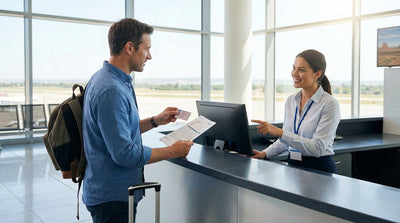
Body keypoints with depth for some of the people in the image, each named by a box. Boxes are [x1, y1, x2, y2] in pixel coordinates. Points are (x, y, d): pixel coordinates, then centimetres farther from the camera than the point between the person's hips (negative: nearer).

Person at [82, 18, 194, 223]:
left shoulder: (105, 79, 9)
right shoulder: (110, 91, -25)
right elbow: (125, 153, -27)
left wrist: (155, 121, 12)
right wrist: (172, 151, -16)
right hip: (112, 197, -10)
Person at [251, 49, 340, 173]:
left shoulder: (329, 104, -10)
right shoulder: (291, 100, 9)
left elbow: (318, 148, -19)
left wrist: (280, 133, -25)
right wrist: (265, 153, 3)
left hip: (320, 169, -6)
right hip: (293, 166, 6)